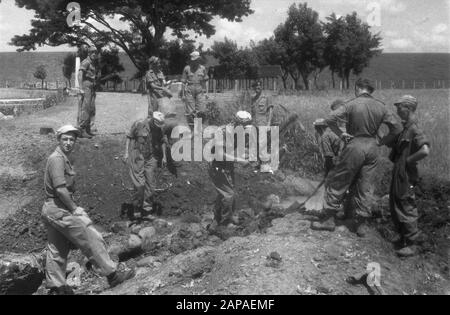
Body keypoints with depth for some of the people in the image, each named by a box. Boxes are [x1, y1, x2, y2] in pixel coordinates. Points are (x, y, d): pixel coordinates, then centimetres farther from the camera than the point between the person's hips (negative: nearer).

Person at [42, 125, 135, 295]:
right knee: (92, 239, -6)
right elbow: (60, 189, -22)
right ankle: (112, 274, 0)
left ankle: (56, 286, 23)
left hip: (51, 210, 10)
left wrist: (74, 207, 9)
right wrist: (75, 209, -16)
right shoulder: (57, 159, -14)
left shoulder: (64, 159, 17)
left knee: (56, 250, 14)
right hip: (59, 210, -10)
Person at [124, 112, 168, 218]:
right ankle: (137, 206, 13)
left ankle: (147, 209, 14)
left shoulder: (159, 129, 2)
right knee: (139, 184, -8)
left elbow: (163, 141, 14)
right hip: (137, 157, -3)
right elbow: (129, 137, -2)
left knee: (151, 185, 3)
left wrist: (164, 156, 9)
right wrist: (126, 153, -5)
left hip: (151, 158, 4)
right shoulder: (139, 124, -9)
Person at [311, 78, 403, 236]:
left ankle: (329, 219, 14)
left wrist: (340, 134, -6)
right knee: (364, 187, 13)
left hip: (355, 146, -4)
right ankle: (362, 225, 18)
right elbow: (397, 128, 3)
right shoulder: (380, 107, 3)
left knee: (337, 182, 9)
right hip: (372, 148, 5)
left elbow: (330, 119, -18)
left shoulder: (352, 105, -9)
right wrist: (381, 141, 9)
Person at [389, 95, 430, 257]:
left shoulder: (414, 129, -19)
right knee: (395, 205, 18)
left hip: (406, 174, -10)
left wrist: (408, 160, -20)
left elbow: (425, 151, -31)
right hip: (399, 173, 10)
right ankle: (414, 235, 32)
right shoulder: (406, 127, 11)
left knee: (405, 207, -1)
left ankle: (412, 245, 10)